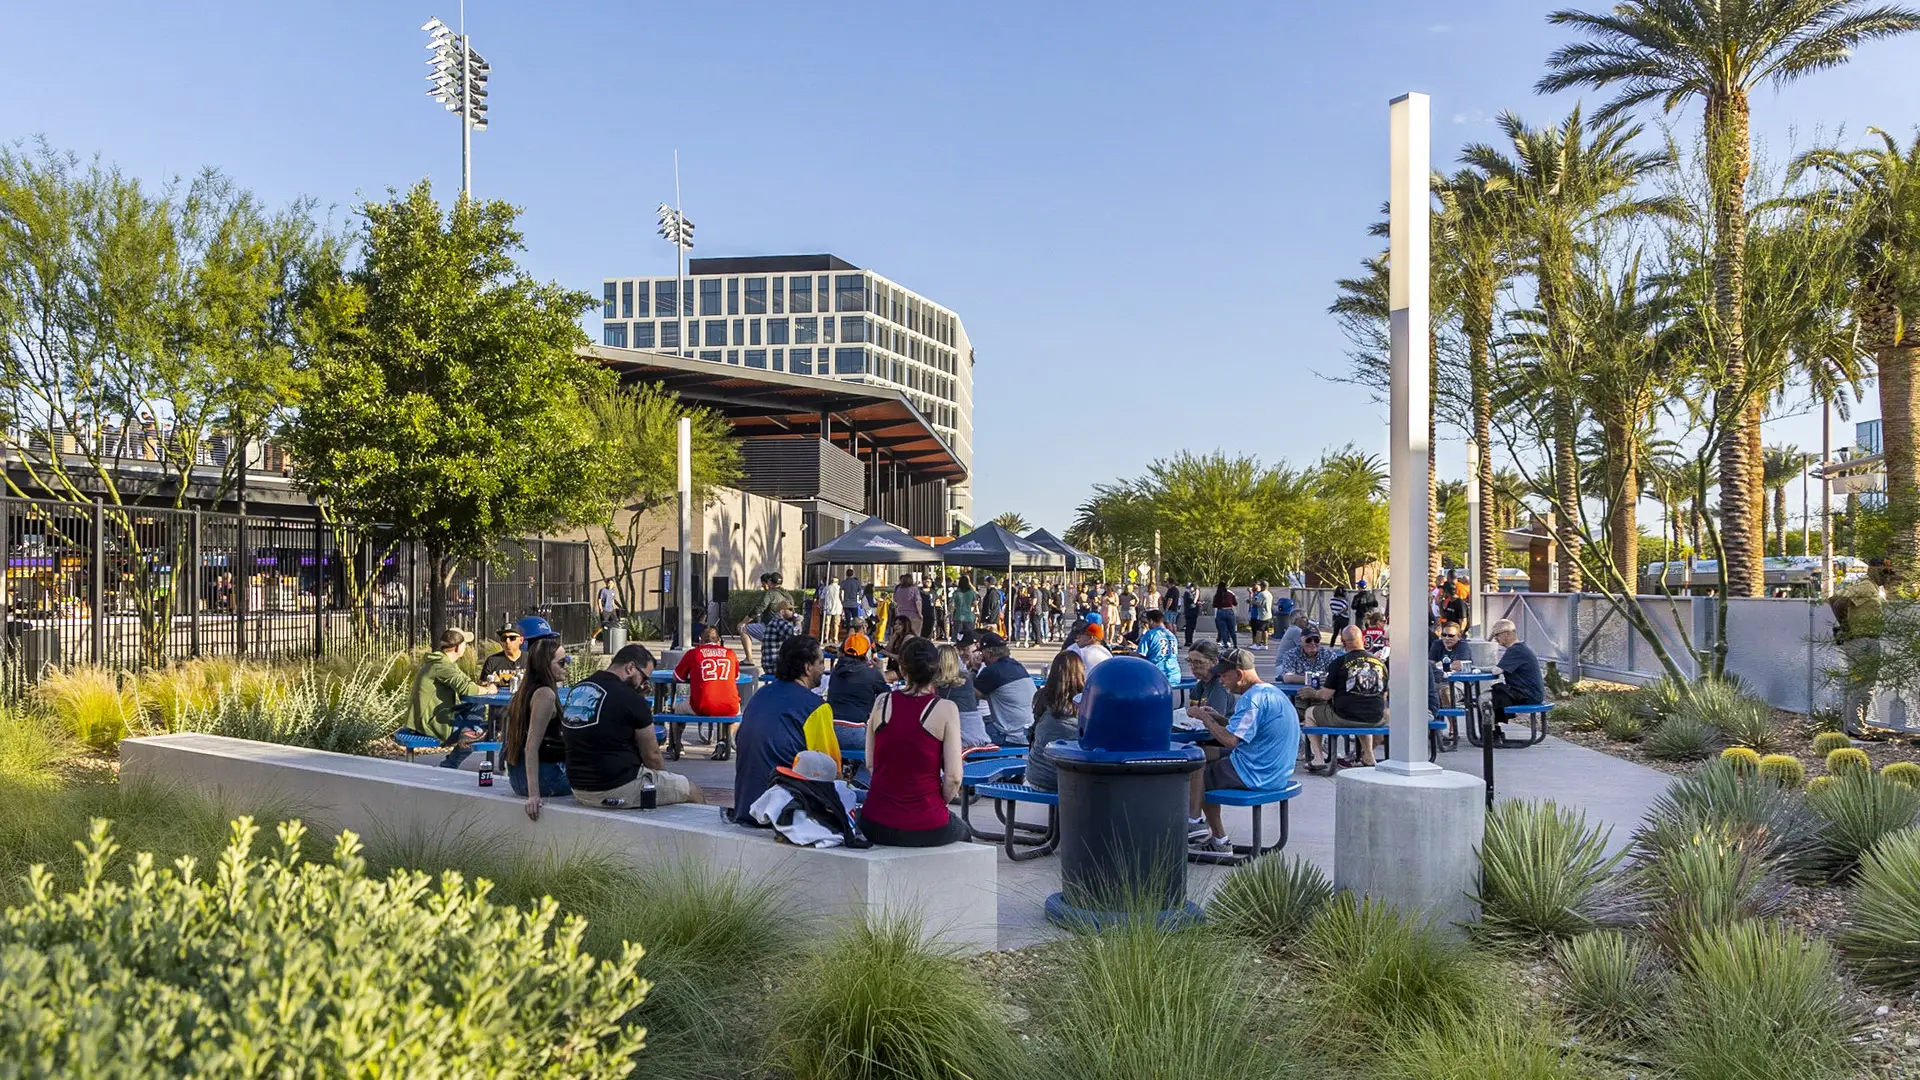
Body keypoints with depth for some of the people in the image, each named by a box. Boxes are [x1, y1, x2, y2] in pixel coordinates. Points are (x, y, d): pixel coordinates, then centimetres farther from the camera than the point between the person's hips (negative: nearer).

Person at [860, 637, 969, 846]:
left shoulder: (882, 703, 0)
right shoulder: (945, 709, -9)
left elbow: (870, 764, 7)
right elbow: (953, 777, -12)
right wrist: (940, 801, 6)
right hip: (925, 829, -3)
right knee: (963, 830, 31)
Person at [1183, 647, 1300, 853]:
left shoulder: (1253, 699, -21)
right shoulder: (1272, 692, 12)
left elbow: (1230, 740, -27)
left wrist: (1204, 717, -13)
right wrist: (1216, 717, 9)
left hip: (1257, 774, -10)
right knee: (1204, 753, 17)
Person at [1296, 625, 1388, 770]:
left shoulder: (1340, 661, -8)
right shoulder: (1380, 662, 6)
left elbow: (1326, 695, -9)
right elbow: (1384, 695, 16)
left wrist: (1313, 694, 14)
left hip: (1343, 718, -5)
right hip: (1375, 719, 5)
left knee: (1310, 712, 20)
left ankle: (1318, 759, 10)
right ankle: (1368, 758, 34)